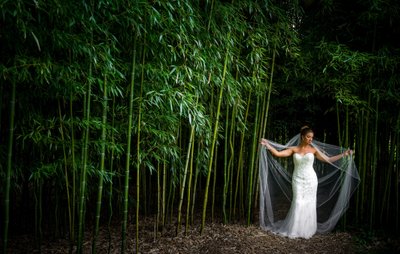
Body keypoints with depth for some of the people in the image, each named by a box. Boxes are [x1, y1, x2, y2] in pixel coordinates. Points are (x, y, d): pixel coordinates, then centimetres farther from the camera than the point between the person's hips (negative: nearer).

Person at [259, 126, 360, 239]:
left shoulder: (313, 149, 2)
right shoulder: (294, 149, 0)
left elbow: (328, 160, 5)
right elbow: (278, 154, -5)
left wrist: (343, 154, 2)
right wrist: (267, 145, -10)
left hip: (310, 180, 1)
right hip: (297, 180, -1)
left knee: (309, 204, 4)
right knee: (298, 204, -2)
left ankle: (307, 230, 17)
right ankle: (294, 230, 12)